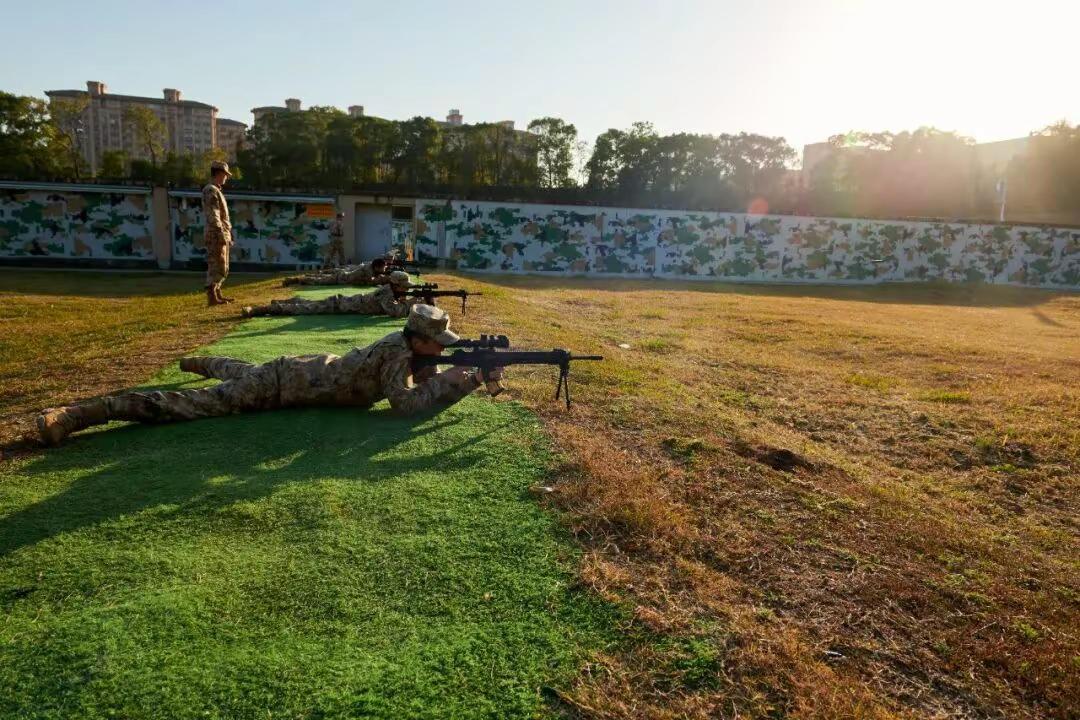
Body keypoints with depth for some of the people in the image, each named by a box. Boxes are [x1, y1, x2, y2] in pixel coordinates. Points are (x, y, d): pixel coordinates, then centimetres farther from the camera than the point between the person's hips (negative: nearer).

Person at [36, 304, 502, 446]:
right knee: (197, 404, -10)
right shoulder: (397, 352, -25)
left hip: (306, 368, 9)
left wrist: (476, 378, -5)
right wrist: (449, 380, -25)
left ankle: (197, 363, 64)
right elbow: (406, 403, -36)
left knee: (241, 372, 38)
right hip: (288, 385, -9)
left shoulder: (406, 343, 2)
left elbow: (430, 386, 8)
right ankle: (84, 413, -9)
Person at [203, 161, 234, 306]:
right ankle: (212, 297, -6)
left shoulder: (216, 190, 18)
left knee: (222, 267, 14)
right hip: (216, 235, -10)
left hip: (222, 235, 10)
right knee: (216, 266, -8)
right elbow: (213, 217, -20)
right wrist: (222, 236, -22)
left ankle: (218, 294, 21)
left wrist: (228, 235, 20)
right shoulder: (211, 191, -13)